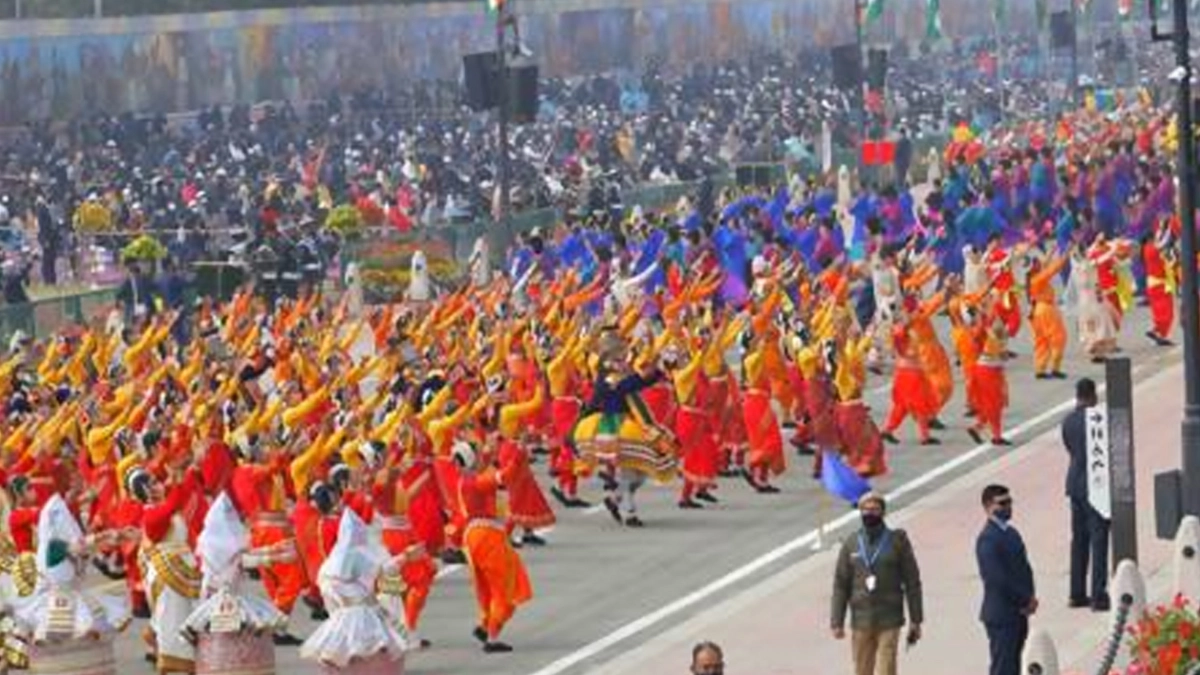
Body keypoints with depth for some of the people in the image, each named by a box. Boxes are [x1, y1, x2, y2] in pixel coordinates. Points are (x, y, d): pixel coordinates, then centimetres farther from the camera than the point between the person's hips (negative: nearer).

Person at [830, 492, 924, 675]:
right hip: (860, 621, 3)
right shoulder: (851, 544, 6)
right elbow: (840, 585, 7)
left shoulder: (898, 541, 0)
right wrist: (837, 622, 1)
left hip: (889, 621, -3)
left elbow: (912, 581, 1)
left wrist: (916, 620, -2)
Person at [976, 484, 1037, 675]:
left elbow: (1023, 568, 15)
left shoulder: (1010, 533, 14)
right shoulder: (987, 539, -16)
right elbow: (998, 579, -21)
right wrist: (1026, 599, -13)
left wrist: (1029, 599, -2)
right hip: (1001, 615, -9)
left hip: (1018, 611, 9)